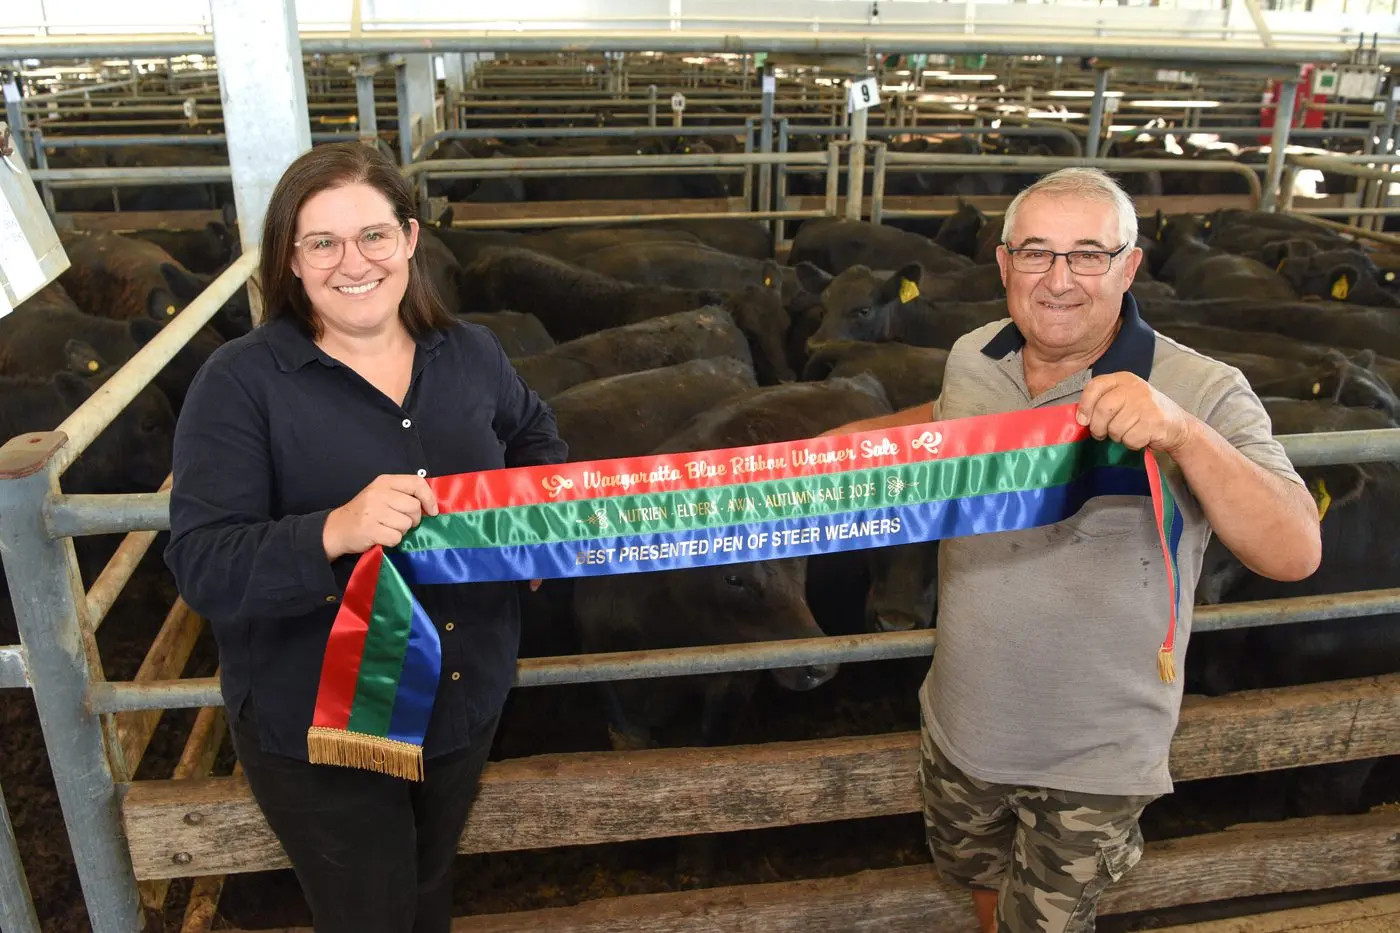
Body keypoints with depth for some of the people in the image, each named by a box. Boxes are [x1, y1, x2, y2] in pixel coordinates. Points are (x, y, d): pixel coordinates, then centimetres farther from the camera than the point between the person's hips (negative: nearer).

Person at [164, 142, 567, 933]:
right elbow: (204, 568, -23)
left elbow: (534, 438, 17)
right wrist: (335, 532, -40)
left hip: (470, 699, 4)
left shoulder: (471, 354, -3)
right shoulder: (241, 382, -18)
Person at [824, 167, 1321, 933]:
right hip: (963, 722, 5)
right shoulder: (971, 359, -7)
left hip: (1092, 759, -4)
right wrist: (851, 439, 10)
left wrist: (1180, 434, -43)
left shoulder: (1201, 394, -21)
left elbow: (1296, 553, -31)